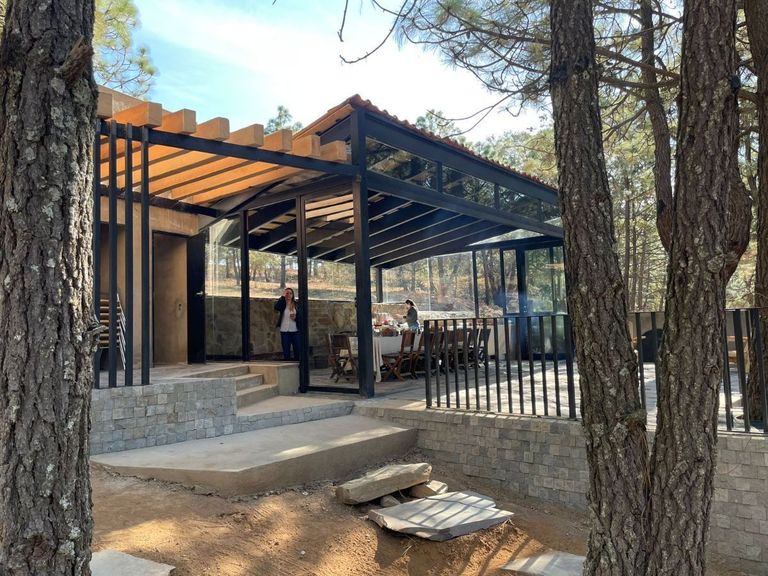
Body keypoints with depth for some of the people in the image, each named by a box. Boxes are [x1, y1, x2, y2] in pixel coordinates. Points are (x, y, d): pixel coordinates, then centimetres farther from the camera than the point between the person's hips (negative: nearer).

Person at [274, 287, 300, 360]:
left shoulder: (297, 304, 6)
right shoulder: (282, 304, 3)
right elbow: (276, 307, -19)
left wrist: (295, 317, -12)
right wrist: (283, 297, -15)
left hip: (295, 330, 1)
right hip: (284, 331, -1)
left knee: (297, 351, 1)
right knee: (286, 352, 4)